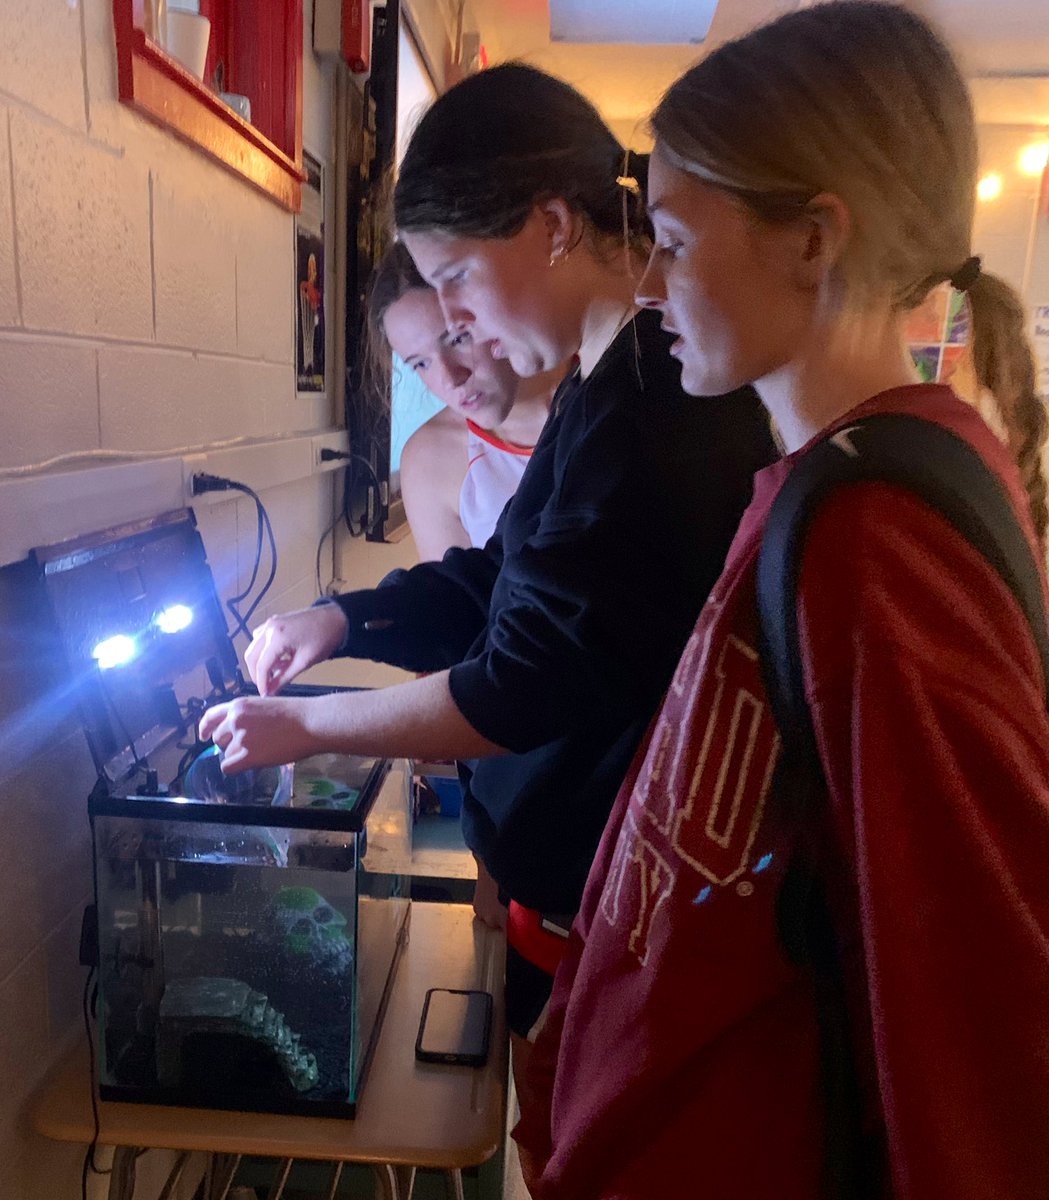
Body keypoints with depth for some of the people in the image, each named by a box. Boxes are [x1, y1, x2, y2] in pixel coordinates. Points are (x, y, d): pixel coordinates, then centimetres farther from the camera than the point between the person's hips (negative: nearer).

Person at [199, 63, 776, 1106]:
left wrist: (305, 725, -11)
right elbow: (511, 581, 14)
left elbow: (524, 693, -24)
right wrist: (345, 618, 3)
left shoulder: (651, 406, -25)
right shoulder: (618, 388, 8)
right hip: (579, 865, 9)